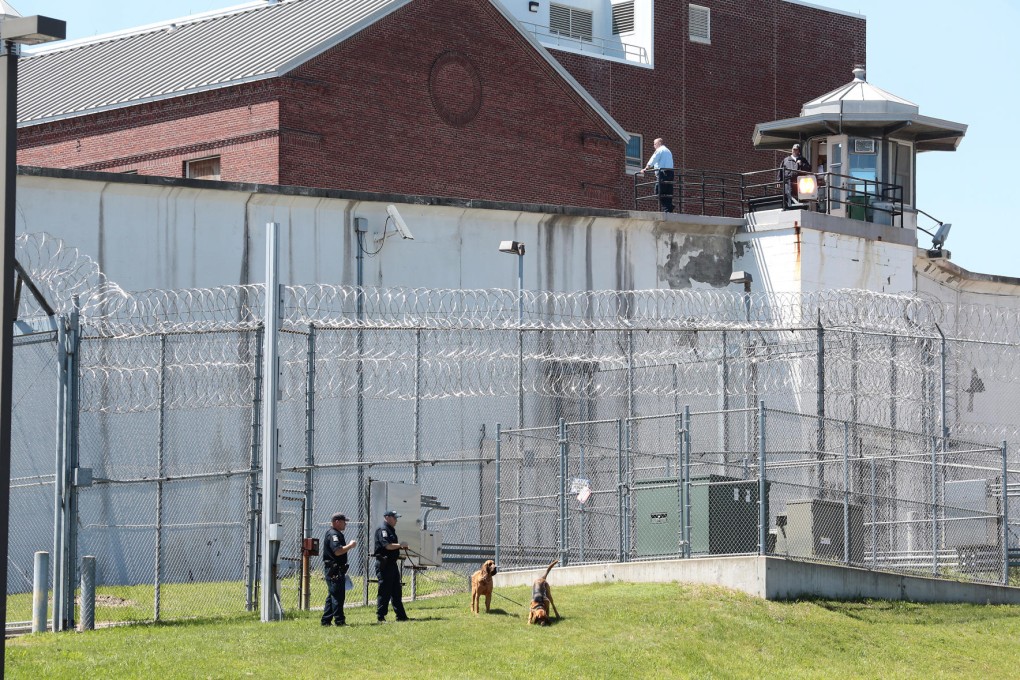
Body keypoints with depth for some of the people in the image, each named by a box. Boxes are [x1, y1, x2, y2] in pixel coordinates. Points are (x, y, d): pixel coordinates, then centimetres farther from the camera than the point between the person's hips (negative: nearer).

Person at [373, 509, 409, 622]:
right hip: (384, 564, -10)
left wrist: (401, 547, 6)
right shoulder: (382, 530, -13)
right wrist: (401, 545, -11)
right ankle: (380, 616, -2)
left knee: (396, 591, 12)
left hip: (392, 563, 10)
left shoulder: (391, 530, 18)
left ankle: (401, 615, 17)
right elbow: (388, 546, -23)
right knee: (384, 591, -6)